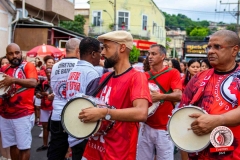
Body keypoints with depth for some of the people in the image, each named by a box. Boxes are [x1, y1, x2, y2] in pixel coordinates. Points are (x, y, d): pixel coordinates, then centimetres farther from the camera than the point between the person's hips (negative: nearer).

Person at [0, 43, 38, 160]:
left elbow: (34, 83, -22)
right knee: (12, 145, 13)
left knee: (23, 146, 0)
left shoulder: (28, 66, -5)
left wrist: (14, 80, -32)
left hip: (23, 114, -6)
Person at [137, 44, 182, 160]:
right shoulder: (145, 76, 9)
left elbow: (178, 95, -15)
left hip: (164, 129, -4)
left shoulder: (172, 73, -3)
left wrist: (160, 96, -30)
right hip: (146, 127, 4)